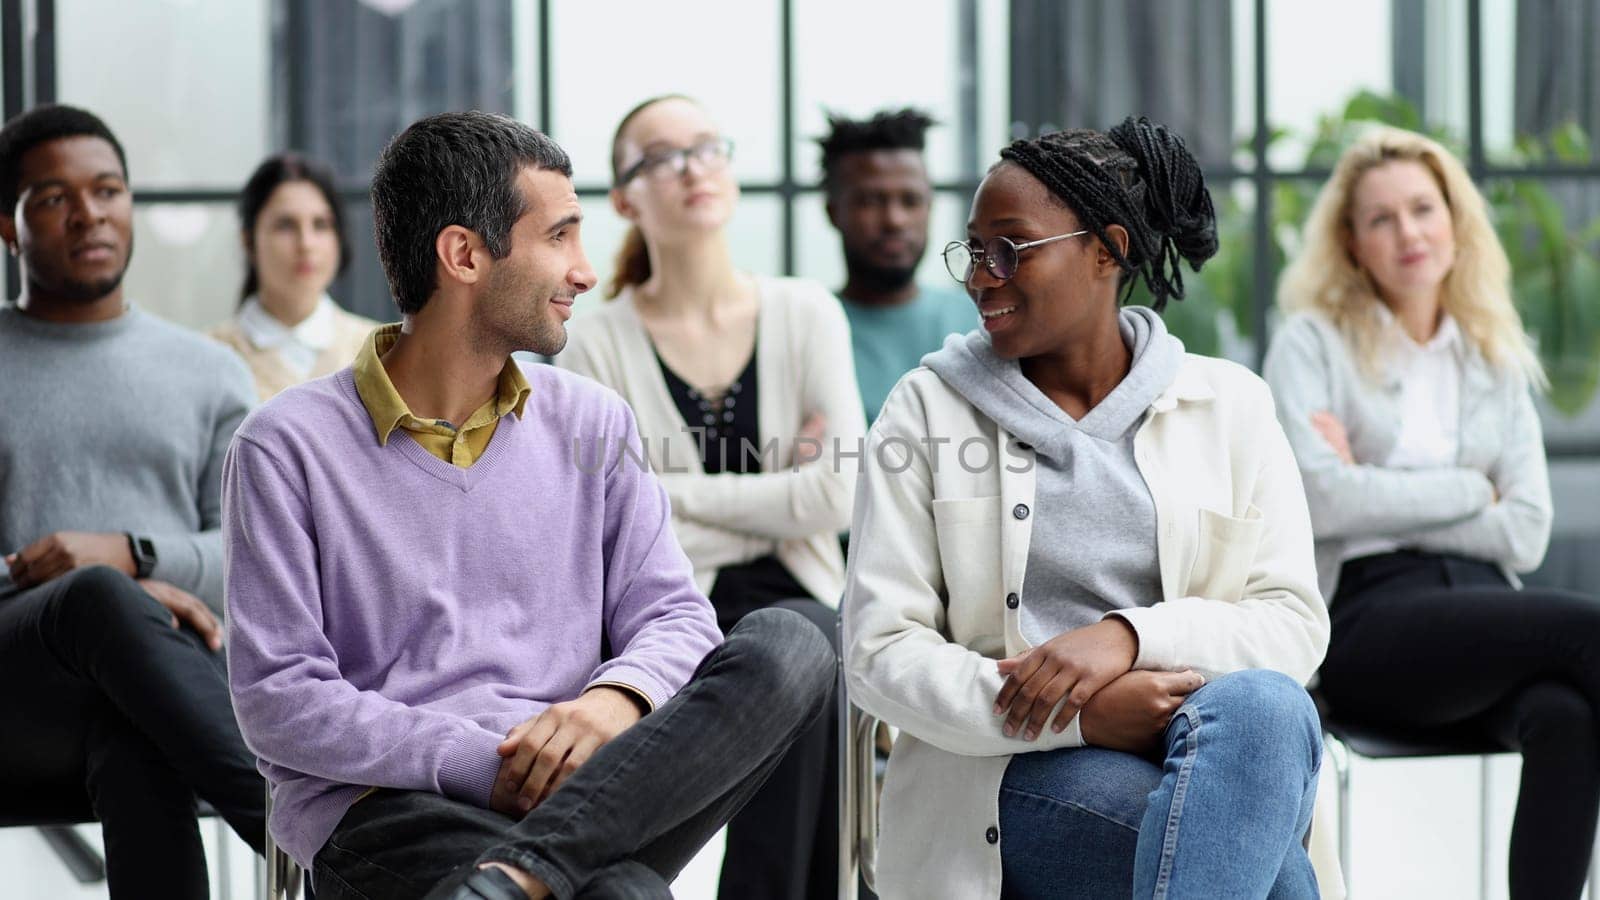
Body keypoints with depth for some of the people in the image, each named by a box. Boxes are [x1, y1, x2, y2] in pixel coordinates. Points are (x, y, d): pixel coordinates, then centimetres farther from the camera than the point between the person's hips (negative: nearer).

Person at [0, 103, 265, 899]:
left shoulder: (209, 374, 21)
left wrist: (130, 555, -9)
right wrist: (116, 593, -12)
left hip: (163, 670, 2)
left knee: (133, 746, -40)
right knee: (103, 600, -40)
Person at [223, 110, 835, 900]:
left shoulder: (591, 425, 16)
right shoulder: (289, 447, 1)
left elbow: (673, 614, 11)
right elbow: (278, 700, -4)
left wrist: (615, 699, -14)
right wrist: (483, 767, -15)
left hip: (585, 794, 7)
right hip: (385, 806, -7)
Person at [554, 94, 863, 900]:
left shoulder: (805, 313, 6)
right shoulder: (599, 342, 2)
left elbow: (841, 492, -6)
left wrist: (679, 493, -6)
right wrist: (779, 505, -5)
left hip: (799, 604, 2)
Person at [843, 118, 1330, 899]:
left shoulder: (1228, 406, 12)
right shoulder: (928, 409, 8)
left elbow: (1296, 623, 3)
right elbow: (878, 652, -1)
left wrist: (1129, 634, -18)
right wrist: (1084, 716, -16)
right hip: (1015, 776, -3)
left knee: (1258, 703, -36)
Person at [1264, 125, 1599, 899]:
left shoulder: (1498, 362, 21)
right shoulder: (1312, 343, 10)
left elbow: (1527, 534, 8)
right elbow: (1318, 502, -7)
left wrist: (1377, 495, -1)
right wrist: (1470, 490, 2)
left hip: (1485, 615, 3)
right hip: (1369, 619, -3)